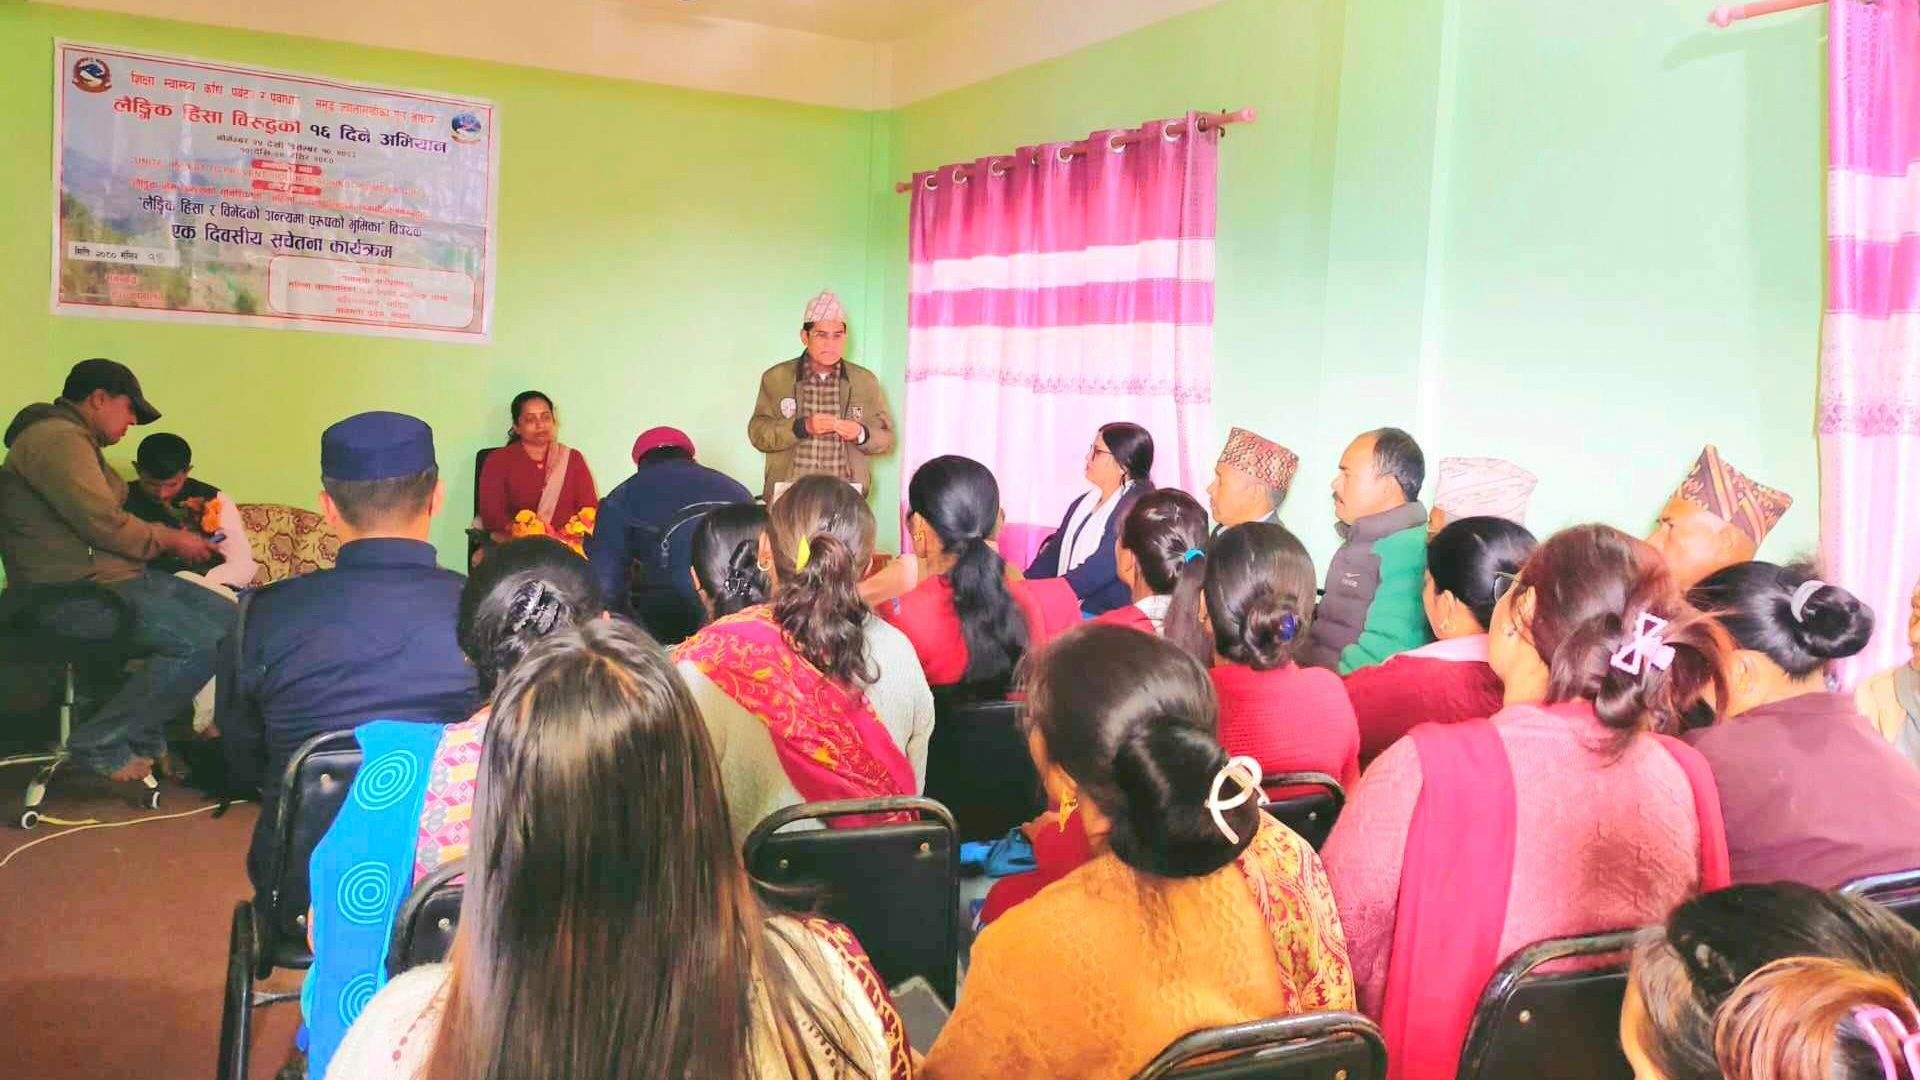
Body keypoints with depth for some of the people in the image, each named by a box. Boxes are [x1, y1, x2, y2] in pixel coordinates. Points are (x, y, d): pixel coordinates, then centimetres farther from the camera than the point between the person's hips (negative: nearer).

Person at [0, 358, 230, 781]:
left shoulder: (76, 440, 21)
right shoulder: (57, 438, -14)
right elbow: (104, 524, -21)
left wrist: (172, 537, 8)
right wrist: (170, 540, -6)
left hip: (115, 576, 11)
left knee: (226, 617, 5)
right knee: (201, 642, -24)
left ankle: (144, 732, 8)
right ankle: (98, 743, -10)